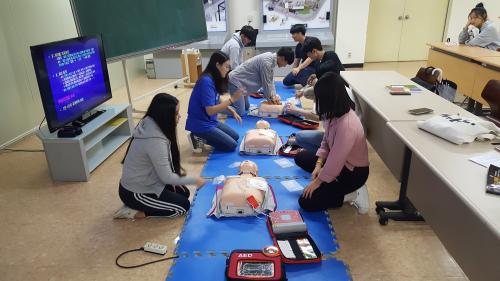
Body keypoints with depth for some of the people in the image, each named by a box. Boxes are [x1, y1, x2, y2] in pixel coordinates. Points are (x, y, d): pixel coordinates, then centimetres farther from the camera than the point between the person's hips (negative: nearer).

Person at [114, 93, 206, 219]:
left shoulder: (150, 125, -4)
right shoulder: (155, 140, -31)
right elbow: (166, 177, -24)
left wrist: (174, 176, 1)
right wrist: (194, 180, -12)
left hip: (144, 183, 9)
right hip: (135, 193, -9)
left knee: (184, 193, 12)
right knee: (183, 205, -2)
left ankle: (139, 208, 12)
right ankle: (137, 212, 1)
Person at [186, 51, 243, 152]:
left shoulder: (214, 79, 3)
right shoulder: (206, 81, -25)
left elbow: (217, 101, 15)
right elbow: (210, 110, -28)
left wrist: (233, 111, 3)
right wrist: (232, 99, -27)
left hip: (210, 121, 9)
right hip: (200, 124, -9)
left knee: (235, 137, 15)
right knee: (231, 145, -7)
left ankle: (203, 137, 12)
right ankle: (199, 138, 0)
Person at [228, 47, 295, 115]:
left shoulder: (271, 57, 2)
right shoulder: (266, 61, -27)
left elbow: (270, 80, 9)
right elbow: (266, 83, -18)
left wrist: (274, 96, -1)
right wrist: (271, 97, -2)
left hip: (240, 81, 10)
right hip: (235, 81, -10)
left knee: (246, 107, 19)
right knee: (240, 112, -17)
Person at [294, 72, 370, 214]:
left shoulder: (346, 125, -35)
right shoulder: (336, 113, -8)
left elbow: (335, 162, -28)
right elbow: (326, 140, 5)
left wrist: (317, 181, -14)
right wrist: (319, 164, -6)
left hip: (353, 172, -9)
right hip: (339, 161, 9)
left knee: (306, 202, -9)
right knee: (301, 157, 14)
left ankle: (352, 195, 0)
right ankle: (335, 186, 8)